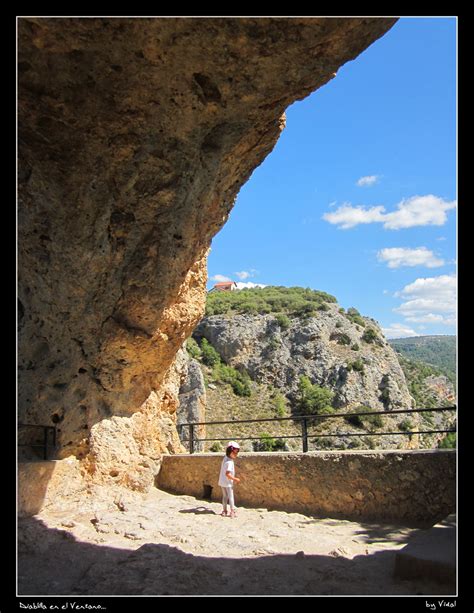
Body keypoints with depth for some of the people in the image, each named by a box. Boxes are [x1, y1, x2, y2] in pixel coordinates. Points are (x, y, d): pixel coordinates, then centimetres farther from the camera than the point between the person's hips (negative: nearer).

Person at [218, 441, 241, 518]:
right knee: (230, 497, 1)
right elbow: (227, 474, -29)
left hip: (222, 482, 9)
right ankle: (232, 512, 6)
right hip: (228, 482, -9)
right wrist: (235, 479, -22)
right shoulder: (229, 462, -25)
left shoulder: (225, 458, 3)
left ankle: (224, 511, 24)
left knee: (225, 496, 17)